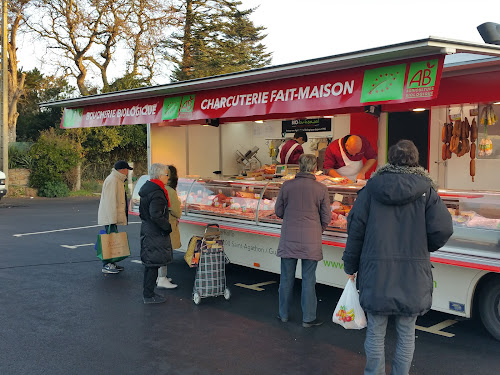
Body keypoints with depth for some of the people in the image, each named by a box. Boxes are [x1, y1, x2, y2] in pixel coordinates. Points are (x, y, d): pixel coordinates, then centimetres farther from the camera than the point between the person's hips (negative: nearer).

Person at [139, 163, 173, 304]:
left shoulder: (147, 189, 12)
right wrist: (168, 226, -17)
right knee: (153, 265, -2)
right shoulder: (157, 193, -20)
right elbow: (156, 215, -27)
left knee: (150, 264, 17)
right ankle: (149, 296, 4)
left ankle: (148, 292, 26)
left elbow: (143, 212, 20)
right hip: (155, 234, -10)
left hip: (147, 230, 10)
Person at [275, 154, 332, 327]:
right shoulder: (321, 189, -7)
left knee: (287, 278, 13)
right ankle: (308, 318, 15)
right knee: (308, 280, 7)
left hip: (288, 239, 1)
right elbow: (326, 217, -1)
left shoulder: (287, 186, -4)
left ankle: (284, 314, 25)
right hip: (311, 241, -1)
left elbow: (278, 211, 4)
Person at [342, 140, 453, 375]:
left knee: (376, 331, 11)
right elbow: (442, 229, -9)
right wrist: (422, 250, 12)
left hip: (376, 272, 1)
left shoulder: (372, 187, 1)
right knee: (406, 333, 12)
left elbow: (355, 228, 1)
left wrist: (350, 267, 9)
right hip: (413, 275, 0)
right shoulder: (425, 189, -2)